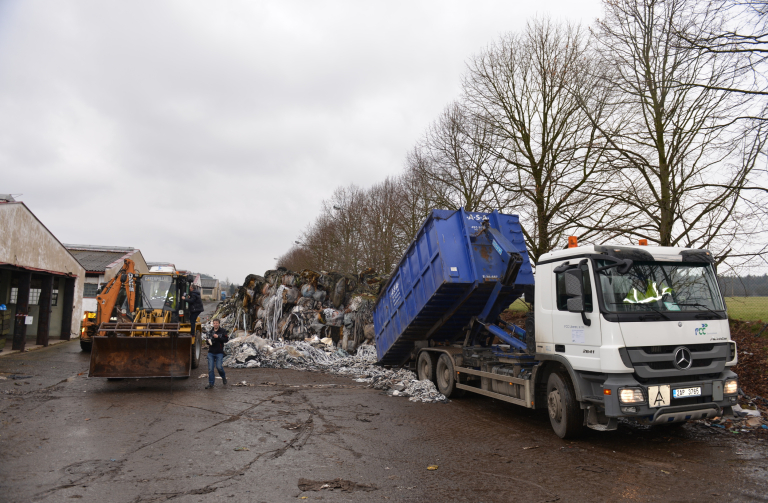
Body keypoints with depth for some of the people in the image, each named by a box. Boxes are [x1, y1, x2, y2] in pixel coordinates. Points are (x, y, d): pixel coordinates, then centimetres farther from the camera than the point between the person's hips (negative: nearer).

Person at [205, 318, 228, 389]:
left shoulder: (222, 331, 1)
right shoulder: (211, 331, 15)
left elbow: (226, 340, -10)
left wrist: (218, 337, -20)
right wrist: (208, 341, 4)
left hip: (219, 352, -4)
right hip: (211, 352, 4)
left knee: (219, 367, -11)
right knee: (210, 368, -1)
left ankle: (223, 377, 20)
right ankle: (211, 383, 6)